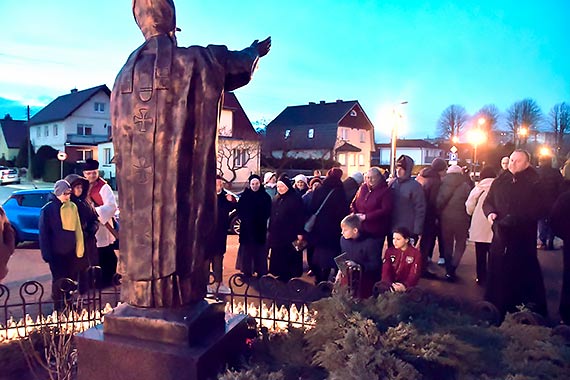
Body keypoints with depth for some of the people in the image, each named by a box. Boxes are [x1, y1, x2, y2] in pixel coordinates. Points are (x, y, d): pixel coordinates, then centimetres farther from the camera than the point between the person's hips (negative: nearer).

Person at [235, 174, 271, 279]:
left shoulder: (266, 197, -1)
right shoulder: (244, 196, 1)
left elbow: (268, 212, 0)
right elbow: (239, 211, 1)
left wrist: (261, 220, -13)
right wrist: (244, 219, -13)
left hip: (260, 228, -1)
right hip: (246, 228, 1)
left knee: (259, 251, 4)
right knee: (246, 250, 5)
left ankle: (260, 272, 14)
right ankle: (247, 272, 16)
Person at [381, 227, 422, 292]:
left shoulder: (416, 253, -2)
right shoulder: (389, 251, 5)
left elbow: (414, 274, -10)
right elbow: (386, 271, -4)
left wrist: (405, 285, -28)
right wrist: (391, 284, -23)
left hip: (407, 287, -1)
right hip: (391, 284, 1)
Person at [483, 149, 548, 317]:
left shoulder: (534, 184, -4)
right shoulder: (500, 182, 8)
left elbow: (538, 210, -11)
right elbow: (487, 202, 14)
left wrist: (515, 219, -22)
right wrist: (490, 212, -8)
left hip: (523, 239, -4)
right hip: (500, 236, 4)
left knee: (524, 276, 3)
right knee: (497, 275, 9)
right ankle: (496, 310, 23)